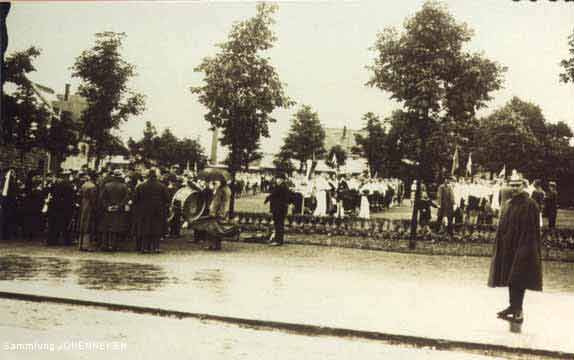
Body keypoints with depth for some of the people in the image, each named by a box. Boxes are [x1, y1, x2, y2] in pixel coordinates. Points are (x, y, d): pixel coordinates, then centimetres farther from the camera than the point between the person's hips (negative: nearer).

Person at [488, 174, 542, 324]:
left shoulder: (530, 204, -10)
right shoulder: (508, 204, 11)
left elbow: (533, 229, -14)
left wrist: (525, 248, -19)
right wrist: (500, 245, 11)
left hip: (522, 248, -7)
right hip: (508, 247, 7)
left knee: (518, 279, -6)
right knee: (510, 277, 12)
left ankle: (518, 311, 0)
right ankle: (514, 307, 22)